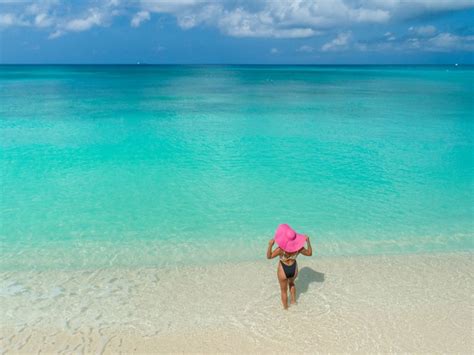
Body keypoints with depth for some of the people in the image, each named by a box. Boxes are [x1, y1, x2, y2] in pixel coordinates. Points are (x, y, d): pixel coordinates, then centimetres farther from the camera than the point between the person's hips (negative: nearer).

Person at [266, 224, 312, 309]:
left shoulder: (281, 249, -32)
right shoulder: (298, 248, -22)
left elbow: (269, 256, -21)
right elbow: (309, 253, -5)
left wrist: (270, 245, -32)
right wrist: (308, 241, -2)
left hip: (283, 271, -3)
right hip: (294, 269, 3)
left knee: (284, 290, 22)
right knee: (291, 283, 38)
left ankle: (286, 308, 41)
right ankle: (293, 301, 53)